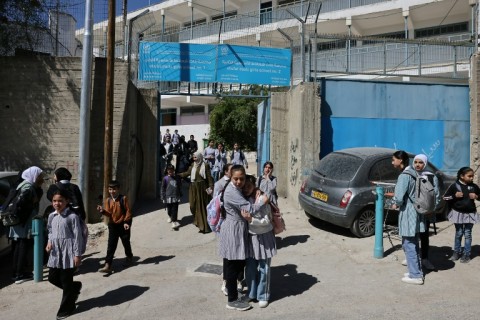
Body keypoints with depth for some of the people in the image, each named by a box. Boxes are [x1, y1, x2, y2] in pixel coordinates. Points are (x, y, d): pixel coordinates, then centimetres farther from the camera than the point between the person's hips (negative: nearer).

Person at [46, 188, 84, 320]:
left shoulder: (72, 216, -15)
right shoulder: (51, 216, 5)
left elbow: (77, 236, -13)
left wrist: (77, 254, -14)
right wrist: (49, 242, -1)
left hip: (68, 252, -7)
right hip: (55, 252, 7)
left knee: (66, 281, 3)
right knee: (52, 278, 12)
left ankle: (66, 308, 21)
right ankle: (75, 287, 37)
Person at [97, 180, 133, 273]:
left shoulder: (124, 198, -8)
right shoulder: (108, 200, 2)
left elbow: (128, 211, -8)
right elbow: (109, 213, -3)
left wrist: (126, 222, -14)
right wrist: (103, 211, -22)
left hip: (123, 224, -2)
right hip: (113, 225, 2)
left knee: (126, 242, 14)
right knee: (111, 245, -2)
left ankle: (129, 258, 38)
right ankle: (107, 265, -5)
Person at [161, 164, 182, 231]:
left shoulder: (177, 178, 1)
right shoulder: (165, 178, -6)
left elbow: (180, 187, 12)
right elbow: (163, 189, -1)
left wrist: (180, 195, 16)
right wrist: (163, 198, -1)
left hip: (176, 197, 1)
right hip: (168, 197, 0)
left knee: (174, 210, -3)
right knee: (169, 209, 13)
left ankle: (174, 222, -2)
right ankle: (170, 217, 41)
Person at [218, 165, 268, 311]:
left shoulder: (238, 189, 8)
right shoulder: (232, 192, -23)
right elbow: (249, 209, -26)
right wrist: (264, 201, -13)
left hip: (240, 229, 10)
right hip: (233, 230, -9)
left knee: (240, 262, 20)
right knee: (233, 266, 2)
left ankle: (231, 287, 38)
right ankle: (232, 300, 15)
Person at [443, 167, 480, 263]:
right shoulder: (455, 186, -8)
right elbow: (445, 197, -4)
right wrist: (454, 196, -17)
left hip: (470, 213, 1)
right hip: (458, 213, -1)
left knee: (467, 234, 7)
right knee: (458, 233, 11)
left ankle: (466, 254, 15)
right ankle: (456, 252, 23)